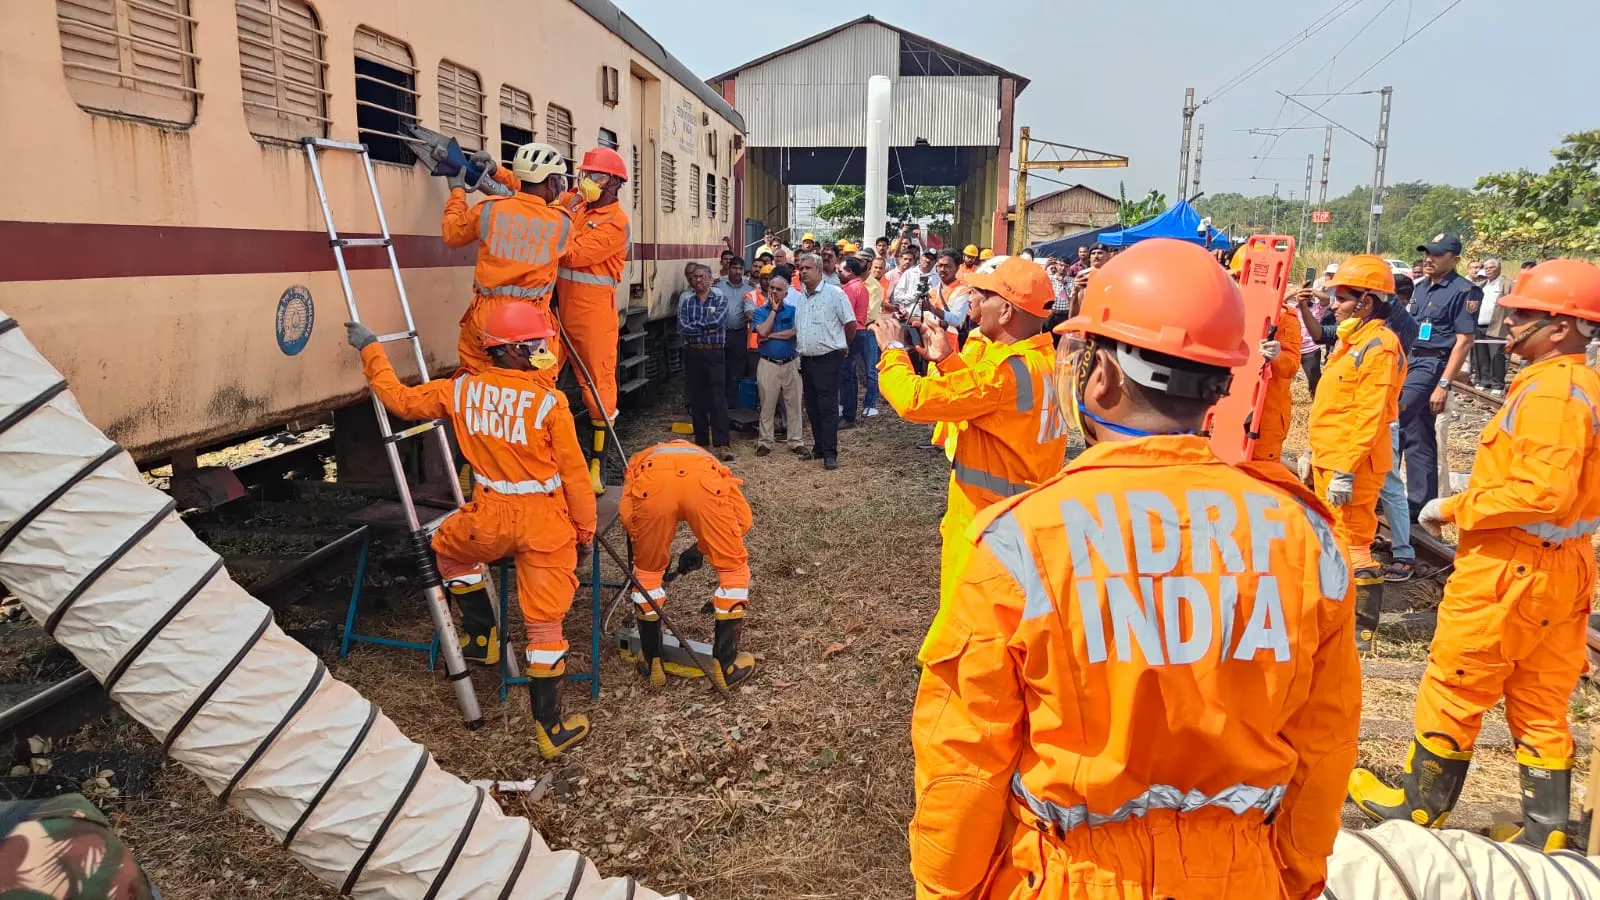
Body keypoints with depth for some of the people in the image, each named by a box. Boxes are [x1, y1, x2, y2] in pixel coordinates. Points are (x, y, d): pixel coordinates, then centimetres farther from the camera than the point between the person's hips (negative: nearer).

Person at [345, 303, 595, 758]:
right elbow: (574, 473, -9)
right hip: (546, 523, -2)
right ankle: (549, 727, 13)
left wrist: (370, 350, 26)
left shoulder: (462, 390, -2)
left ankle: (482, 637, 39)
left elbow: (401, 399, 12)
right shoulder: (550, 402, -12)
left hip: (490, 517, 2)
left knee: (448, 547, 37)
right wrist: (585, 528, 3)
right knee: (545, 624, 5)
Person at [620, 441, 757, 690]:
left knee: (647, 571, 26)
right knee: (734, 570, 22)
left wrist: (647, 548, 38)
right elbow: (742, 520, 29)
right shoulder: (706, 461, 45)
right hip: (703, 480, 0)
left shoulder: (639, 462, 43)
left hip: (653, 481, 0)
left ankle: (652, 663, 35)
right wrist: (701, 548, 43)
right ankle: (726, 666, 26)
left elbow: (627, 516, 20)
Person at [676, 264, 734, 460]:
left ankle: (721, 444, -14)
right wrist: (707, 329, -8)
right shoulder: (686, 300, 9)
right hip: (693, 354, 3)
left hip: (715, 354, -2)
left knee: (718, 399, -9)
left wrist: (695, 324, -5)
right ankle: (701, 442, 16)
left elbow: (717, 322, -14)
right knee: (696, 399, 7)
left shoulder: (720, 299, 5)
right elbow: (682, 327, -5)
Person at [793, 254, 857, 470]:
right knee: (812, 407, 12)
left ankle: (830, 453, -5)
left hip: (828, 359, -7)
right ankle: (819, 447, 23)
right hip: (806, 360, 7)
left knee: (828, 407, -8)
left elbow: (851, 323, -6)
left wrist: (842, 345, 6)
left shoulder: (834, 294, -8)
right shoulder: (799, 298, 12)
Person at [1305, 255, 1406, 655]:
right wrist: (1317, 454, 20)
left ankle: (1363, 630, 4)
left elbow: (1369, 417, -22)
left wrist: (1346, 471, -24)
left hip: (1351, 465, -10)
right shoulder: (1351, 339, 14)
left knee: (1353, 545, -5)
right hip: (1329, 458, 10)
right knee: (1331, 540, 19)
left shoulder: (1379, 347, -16)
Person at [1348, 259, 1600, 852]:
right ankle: (1545, 835, 23)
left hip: (1509, 570, -9)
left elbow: (1544, 492, -28)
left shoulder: (1550, 392, -19)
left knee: (1452, 692, 5)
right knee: (1541, 707, 15)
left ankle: (1419, 810, 20)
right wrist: (1472, 506, 12)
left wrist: (1455, 508, -17)